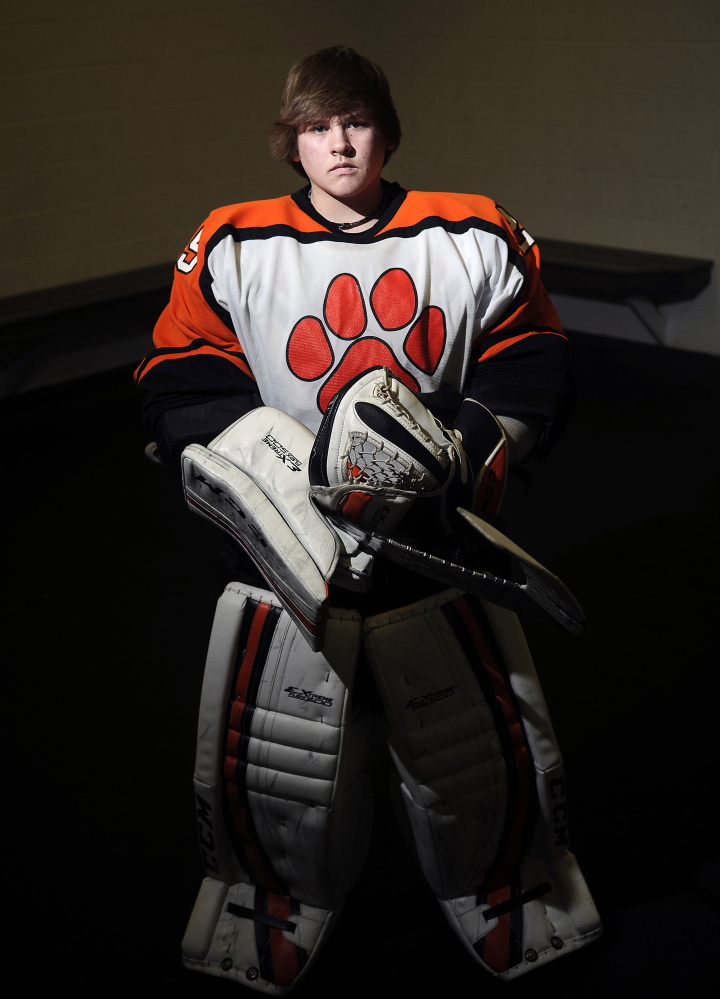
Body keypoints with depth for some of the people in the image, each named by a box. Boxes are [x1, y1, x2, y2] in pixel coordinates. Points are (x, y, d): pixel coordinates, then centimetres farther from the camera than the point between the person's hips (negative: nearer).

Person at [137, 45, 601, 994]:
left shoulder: (475, 240, 1)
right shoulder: (232, 249, -1)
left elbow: (533, 370, 3)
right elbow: (185, 389, -4)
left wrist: (463, 442, -17)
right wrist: (295, 473, -19)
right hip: (283, 551, 0)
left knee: (497, 762, 11)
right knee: (260, 771, 6)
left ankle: (509, 911, 42)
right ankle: (276, 918, 38)